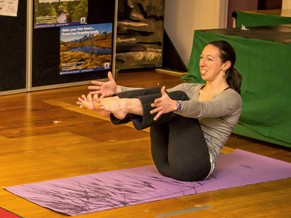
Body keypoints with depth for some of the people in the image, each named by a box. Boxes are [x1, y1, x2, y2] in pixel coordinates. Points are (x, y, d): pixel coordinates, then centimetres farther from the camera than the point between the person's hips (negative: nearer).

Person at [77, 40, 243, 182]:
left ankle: (124, 106, -44)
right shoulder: (192, 89, 21)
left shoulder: (232, 98, -2)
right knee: (157, 95, -12)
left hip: (194, 165, -6)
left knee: (178, 98, -25)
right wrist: (118, 90, -8)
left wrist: (175, 105, -45)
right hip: (168, 164, 6)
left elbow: (201, 109, -24)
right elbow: (153, 96, 7)